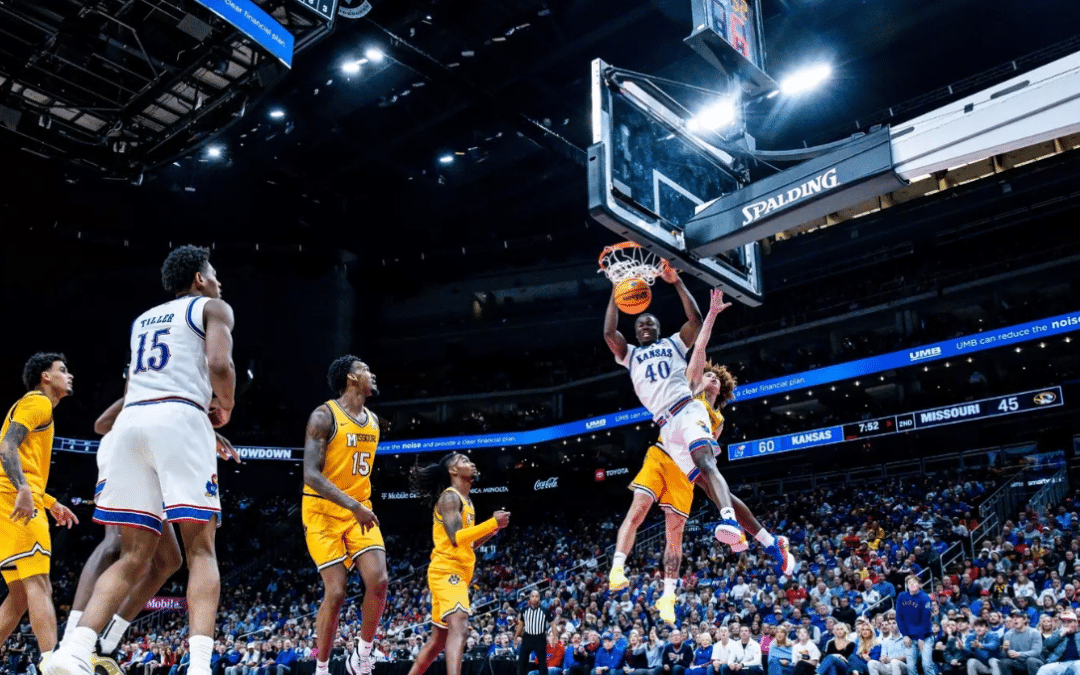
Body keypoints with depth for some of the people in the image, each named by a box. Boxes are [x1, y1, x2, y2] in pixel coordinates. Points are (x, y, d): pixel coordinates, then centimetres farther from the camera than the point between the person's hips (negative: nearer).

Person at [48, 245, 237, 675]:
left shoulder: (143, 319, 31)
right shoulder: (213, 307, 12)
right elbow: (219, 364, -7)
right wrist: (226, 408, 11)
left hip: (131, 419, 6)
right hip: (179, 418, -6)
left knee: (134, 558, 8)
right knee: (201, 550, -6)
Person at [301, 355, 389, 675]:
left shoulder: (374, 421, 10)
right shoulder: (324, 415, -13)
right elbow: (311, 475, -21)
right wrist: (352, 505, -29)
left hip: (360, 510, 6)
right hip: (324, 511, -6)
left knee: (379, 580, -11)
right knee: (336, 592, -9)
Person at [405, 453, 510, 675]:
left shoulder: (467, 502, 20)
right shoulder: (450, 497, -9)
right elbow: (455, 538, -21)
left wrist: (493, 528, 12)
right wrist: (492, 523, -18)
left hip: (457, 573, 10)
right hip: (447, 570, -10)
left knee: (439, 638, 15)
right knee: (459, 626, -27)